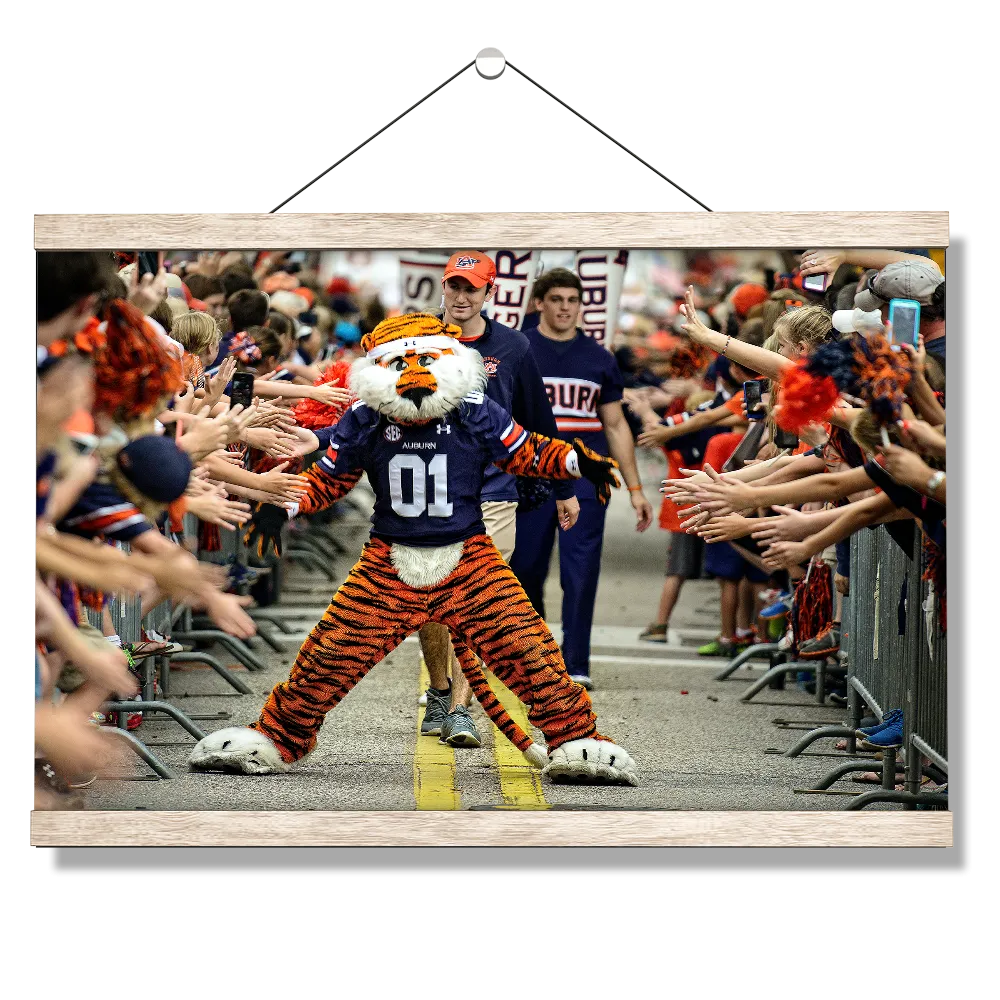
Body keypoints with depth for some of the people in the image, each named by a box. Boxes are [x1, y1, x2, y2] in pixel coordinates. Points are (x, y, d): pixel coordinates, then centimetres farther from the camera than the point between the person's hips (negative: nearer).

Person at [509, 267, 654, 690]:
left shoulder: (598, 358, 11)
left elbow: (615, 425, 16)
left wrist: (635, 489, 13)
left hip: (586, 479, 1)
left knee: (581, 572, -8)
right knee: (526, 572, 5)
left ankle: (577, 665, -5)